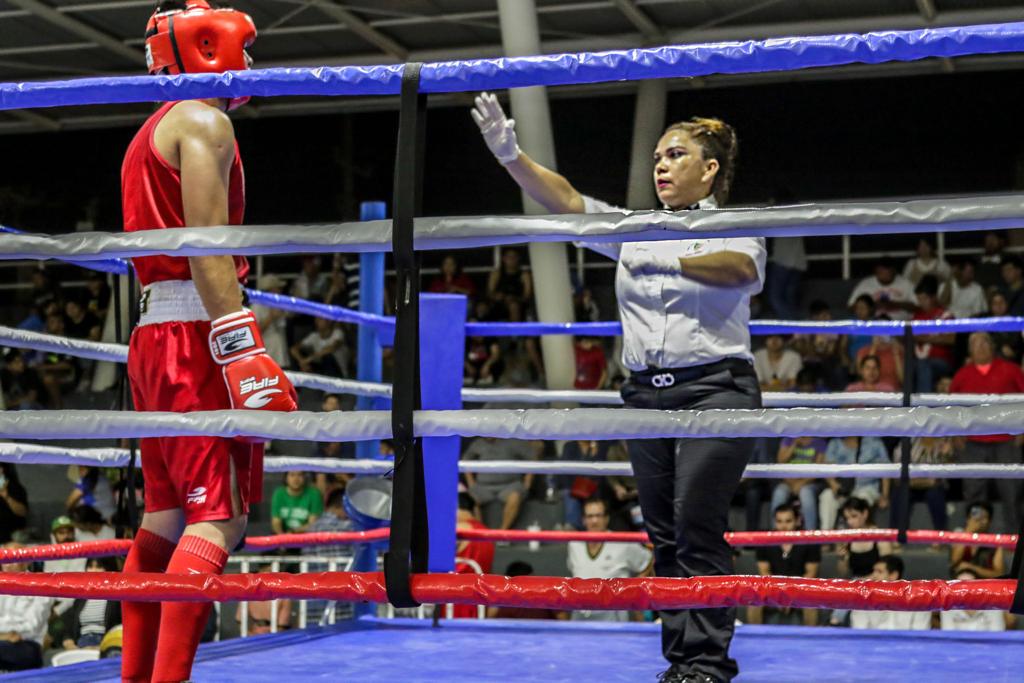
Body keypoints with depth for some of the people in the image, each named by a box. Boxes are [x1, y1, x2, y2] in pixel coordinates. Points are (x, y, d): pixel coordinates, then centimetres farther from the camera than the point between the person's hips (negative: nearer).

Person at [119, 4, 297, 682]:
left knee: (166, 517, 13)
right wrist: (243, 351, -24)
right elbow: (208, 247, -17)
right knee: (219, 517, -13)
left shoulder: (153, 131, 25)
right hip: (196, 330, -10)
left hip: (154, 335, 10)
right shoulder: (204, 121, -5)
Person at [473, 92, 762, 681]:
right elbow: (566, 201, 4)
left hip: (715, 387, -5)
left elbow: (742, 268, -19)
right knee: (665, 537, 5)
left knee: (698, 529, -11)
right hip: (647, 392, 5)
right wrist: (511, 156, -8)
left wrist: (668, 261, -17)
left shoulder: (733, 227, 4)